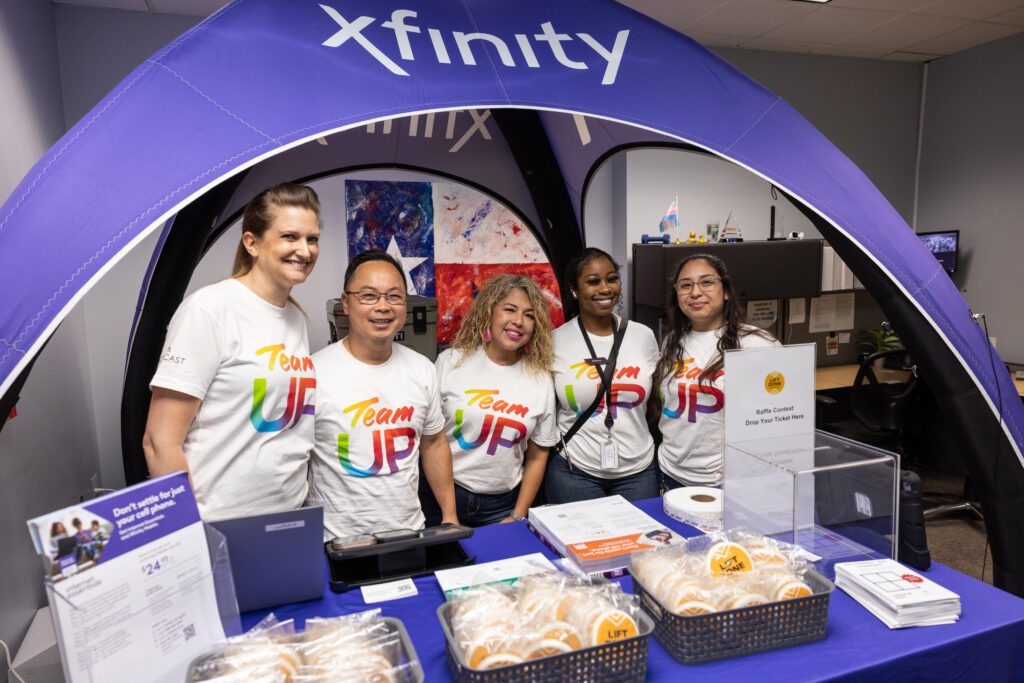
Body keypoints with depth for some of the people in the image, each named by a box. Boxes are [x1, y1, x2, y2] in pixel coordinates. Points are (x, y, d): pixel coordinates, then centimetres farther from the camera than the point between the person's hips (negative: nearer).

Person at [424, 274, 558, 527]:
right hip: (443, 495, -1)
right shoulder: (451, 362, -7)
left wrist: (518, 516, 1)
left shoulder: (541, 380, -2)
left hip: (502, 506, 2)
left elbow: (537, 456, 5)